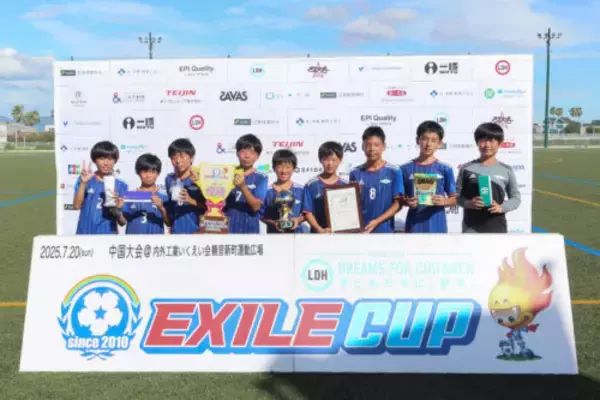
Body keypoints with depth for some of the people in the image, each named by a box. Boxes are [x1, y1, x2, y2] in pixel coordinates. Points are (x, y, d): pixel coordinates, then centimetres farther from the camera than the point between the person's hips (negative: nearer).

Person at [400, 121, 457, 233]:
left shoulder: (445, 169, 0)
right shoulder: (406, 169, 2)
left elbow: (454, 198, 4)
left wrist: (444, 201, -18)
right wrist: (407, 202, -15)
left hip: (437, 227, 0)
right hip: (414, 226, 1)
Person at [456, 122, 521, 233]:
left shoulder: (506, 170, 1)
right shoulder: (467, 169, -1)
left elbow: (516, 198, 6)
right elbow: (456, 195, 3)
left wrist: (501, 207, -14)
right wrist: (468, 203, -18)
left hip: (497, 227, 1)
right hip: (472, 228, -1)